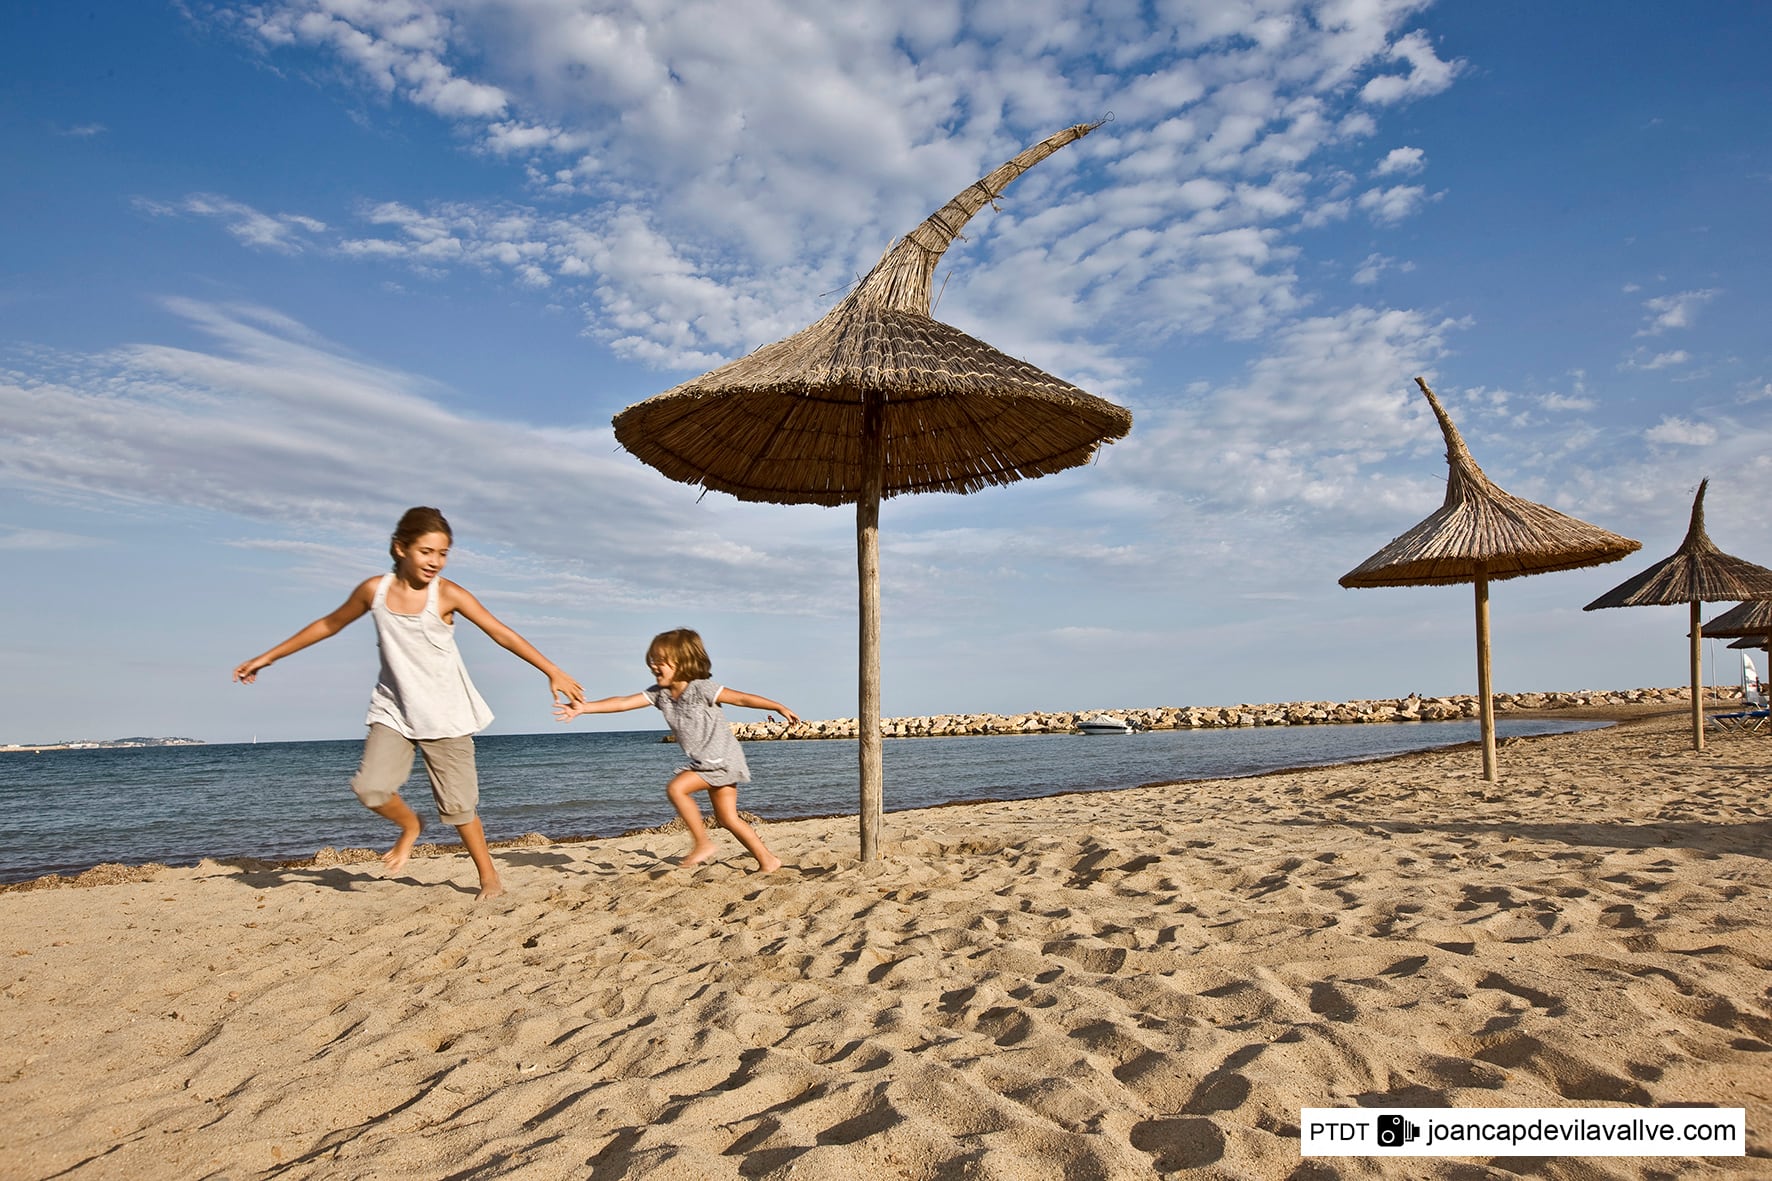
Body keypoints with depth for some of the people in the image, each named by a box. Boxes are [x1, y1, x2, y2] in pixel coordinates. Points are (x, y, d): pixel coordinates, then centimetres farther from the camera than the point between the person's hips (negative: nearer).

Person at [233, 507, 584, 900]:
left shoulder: (447, 595, -13)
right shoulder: (375, 590, -5)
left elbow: (503, 634, -14)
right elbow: (329, 625, 11)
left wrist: (553, 672, -20)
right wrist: (269, 657, 17)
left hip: (446, 715, -2)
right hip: (393, 711, 3)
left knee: (458, 803, 1)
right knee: (370, 786, -17)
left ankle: (489, 876, 21)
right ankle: (410, 825, 15)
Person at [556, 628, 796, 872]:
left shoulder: (701, 689, -18)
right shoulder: (660, 694, 1)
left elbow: (742, 698, -17)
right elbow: (624, 702, -5)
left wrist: (779, 707, -18)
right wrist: (584, 707, -14)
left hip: (722, 759, -8)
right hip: (706, 762, 8)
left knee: (676, 788, -20)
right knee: (727, 819, 9)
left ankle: (702, 843, -7)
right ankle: (767, 860, 18)